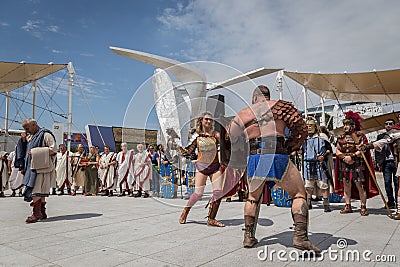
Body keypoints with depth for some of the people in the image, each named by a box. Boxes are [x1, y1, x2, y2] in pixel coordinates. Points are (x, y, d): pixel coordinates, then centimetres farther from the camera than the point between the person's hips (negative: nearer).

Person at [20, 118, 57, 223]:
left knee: (35, 191, -10)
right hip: (32, 167, 8)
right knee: (41, 191, 10)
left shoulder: (45, 135, -9)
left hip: (41, 167, -8)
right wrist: (23, 140, 10)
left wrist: (35, 152, -17)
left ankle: (37, 213, -6)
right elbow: (25, 149, 29)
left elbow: (53, 149, -16)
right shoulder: (31, 136, 19)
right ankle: (42, 212, 16)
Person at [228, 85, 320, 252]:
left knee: (253, 197, 24)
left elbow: (233, 141, 22)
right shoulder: (280, 105, 9)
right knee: (299, 193, 12)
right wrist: (289, 148, 14)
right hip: (277, 156, -3)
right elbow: (301, 130, 4)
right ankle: (300, 237, -1)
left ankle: (249, 236, 24)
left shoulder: (242, 114, 17)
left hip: (253, 158, 3)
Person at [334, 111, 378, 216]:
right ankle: (348, 206, 16)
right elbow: (337, 151, 8)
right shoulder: (341, 137, 13)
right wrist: (344, 157, -10)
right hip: (344, 166, 5)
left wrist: (352, 156, -17)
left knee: (360, 186, -5)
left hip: (357, 165, -4)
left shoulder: (360, 136, 0)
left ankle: (363, 207, 5)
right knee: (346, 186, 8)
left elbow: (363, 150, -9)